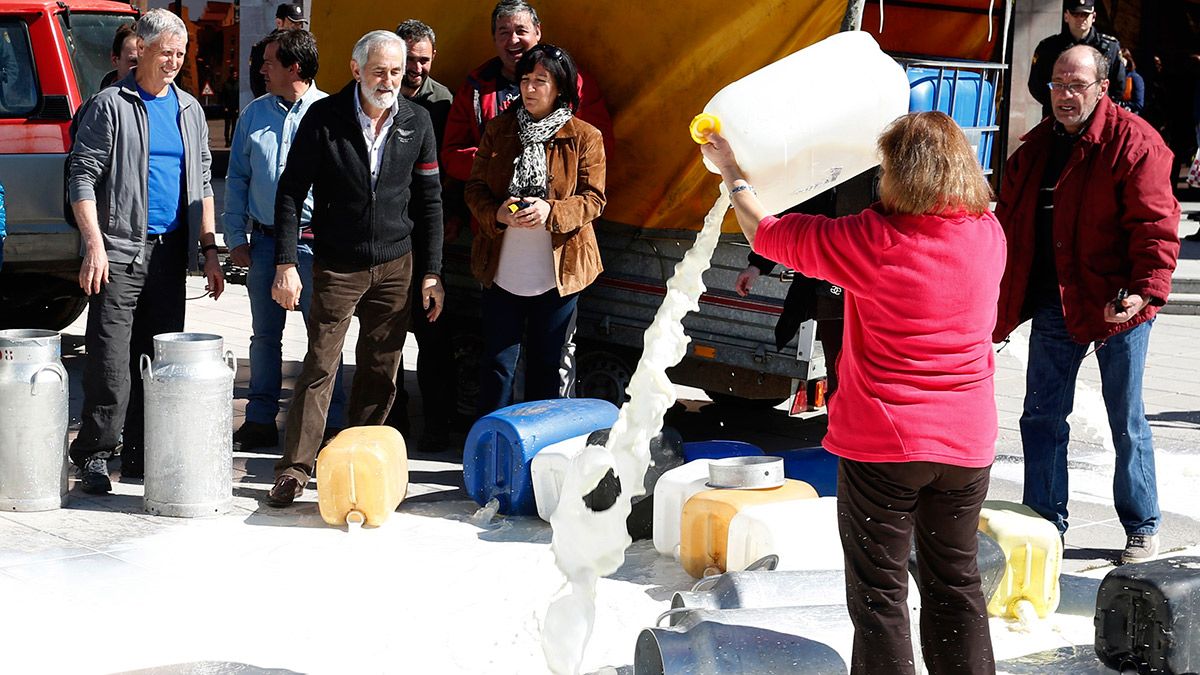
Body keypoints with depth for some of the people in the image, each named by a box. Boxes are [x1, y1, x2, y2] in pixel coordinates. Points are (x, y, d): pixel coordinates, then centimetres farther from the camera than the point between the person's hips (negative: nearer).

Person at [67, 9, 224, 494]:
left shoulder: (189, 109, 14)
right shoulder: (111, 106, -4)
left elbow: (202, 182, 18)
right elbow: (82, 176, -7)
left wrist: (210, 250, 12)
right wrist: (94, 244, -16)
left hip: (170, 252, 6)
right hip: (120, 250, -6)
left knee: (160, 357, 8)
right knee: (111, 360, -8)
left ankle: (141, 454, 16)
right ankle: (94, 454, 0)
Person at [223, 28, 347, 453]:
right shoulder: (255, 114, 9)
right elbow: (237, 179, 13)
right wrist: (236, 237, 6)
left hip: (312, 241, -4)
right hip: (264, 239, 5)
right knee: (265, 335, 11)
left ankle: (332, 422, 6)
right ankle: (261, 421, 20)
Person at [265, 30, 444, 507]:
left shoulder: (416, 122, 2)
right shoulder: (323, 118, -8)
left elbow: (429, 199, 7)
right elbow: (291, 191, -5)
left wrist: (431, 272, 4)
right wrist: (286, 264, -12)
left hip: (395, 266, 3)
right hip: (337, 266, -3)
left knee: (381, 374, 7)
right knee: (319, 366, -4)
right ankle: (294, 470, 1)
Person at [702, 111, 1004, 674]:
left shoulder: (872, 240, -17)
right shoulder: (988, 235, -3)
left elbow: (768, 234, -4)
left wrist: (730, 172, 11)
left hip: (884, 444, -5)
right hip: (966, 441, 5)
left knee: (879, 588, 6)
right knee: (955, 580, 17)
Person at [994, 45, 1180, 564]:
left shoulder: (1133, 142, -11)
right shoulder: (1036, 148, 9)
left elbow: (1155, 225, -15)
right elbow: (1009, 225, 16)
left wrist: (1146, 289, -28)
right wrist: (1001, 306, 13)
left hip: (1117, 306, -6)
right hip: (1053, 307, 6)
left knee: (1127, 422, 5)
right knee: (1041, 417, 8)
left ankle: (1142, 529, 18)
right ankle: (1046, 523, 20)